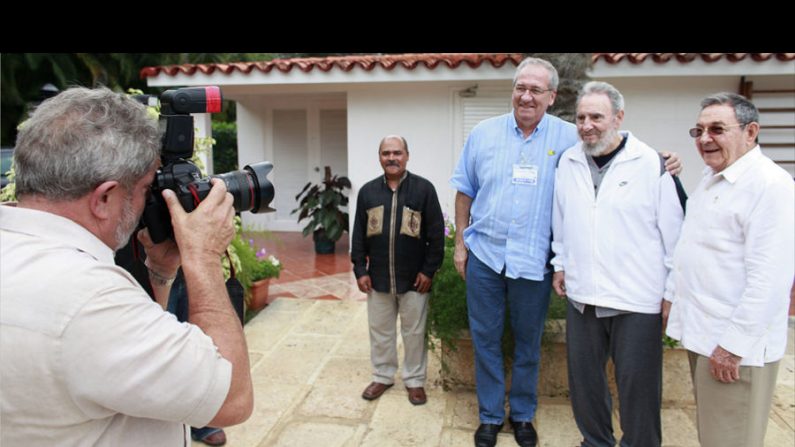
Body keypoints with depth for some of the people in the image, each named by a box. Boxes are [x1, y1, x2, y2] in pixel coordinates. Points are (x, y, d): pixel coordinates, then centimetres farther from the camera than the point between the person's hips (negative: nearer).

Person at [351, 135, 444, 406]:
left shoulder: (424, 189, -6)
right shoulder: (367, 191, 3)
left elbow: (436, 233, -5)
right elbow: (359, 234, 5)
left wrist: (429, 270, -9)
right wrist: (360, 270, 0)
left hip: (414, 278, -2)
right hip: (378, 277, 3)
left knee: (414, 332, 10)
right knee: (380, 331, 15)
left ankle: (414, 380, 27)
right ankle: (382, 376, 33)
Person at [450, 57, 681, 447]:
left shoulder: (569, 138, -2)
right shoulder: (484, 133, 2)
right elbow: (465, 191, 7)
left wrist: (660, 165, -16)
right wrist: (460, 243, 6)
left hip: (534, 261, -1)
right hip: (484, 254, 1)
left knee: (528, 342, 15)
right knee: (485, 339, 11)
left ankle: (523, 414, 35)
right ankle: (490, 415, 29)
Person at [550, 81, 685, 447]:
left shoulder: (651, 163, -8)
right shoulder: (568, 162, 6)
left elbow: (673, 232, -5)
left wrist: (672, 292, -4)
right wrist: (560, 264, 16)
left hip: (637, 299, -4)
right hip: (581, 295, 5)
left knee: (637, 385, 7)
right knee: (583, 377, 16)